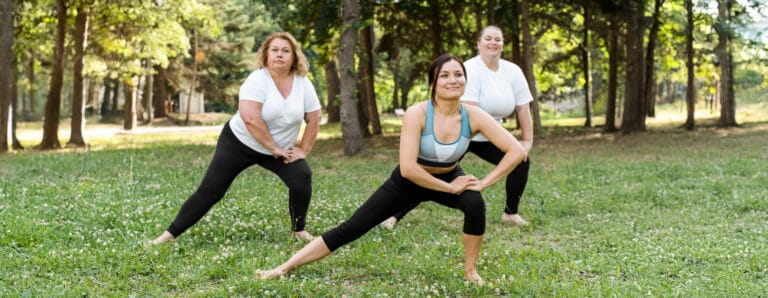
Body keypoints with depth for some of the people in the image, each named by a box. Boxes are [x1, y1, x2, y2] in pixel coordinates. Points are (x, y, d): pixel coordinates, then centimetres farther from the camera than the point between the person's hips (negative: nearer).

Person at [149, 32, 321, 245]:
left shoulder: (303, 84, -7)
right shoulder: (258, 80, -21)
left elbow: (313, 120, 0)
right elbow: (250, 118, -32)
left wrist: (303, 151, -7)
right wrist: (274, 148, -27)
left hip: (280, 149, 4)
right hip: (239, 143, -3)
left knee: (302, 177, -19)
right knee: (210, 190, -5)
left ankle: (299, 230, 3)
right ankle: (171, 234, 6)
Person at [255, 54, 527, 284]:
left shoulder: (473, 116, -22)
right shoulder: (417, 114, -29)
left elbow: (517, 151, -22)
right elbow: (407, 168, -35)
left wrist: (484, 182, -25)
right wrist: (449, 187, -28)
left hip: (449, 178, 2)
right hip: (408, 181, -2)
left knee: (475, 204, -32)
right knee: (351, 229, -5)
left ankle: (471, 270, -7)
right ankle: (284, 268, 1)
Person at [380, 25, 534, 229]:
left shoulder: (513, 72, -2)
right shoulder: (471, 69, -20)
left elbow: (523, 106, 0)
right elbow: (470, 108, -30)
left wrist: (527, 139, -3)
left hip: (489, 138, 6)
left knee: (521, 162, -5)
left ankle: (510, 213, 11)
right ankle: (395, 215, -3)